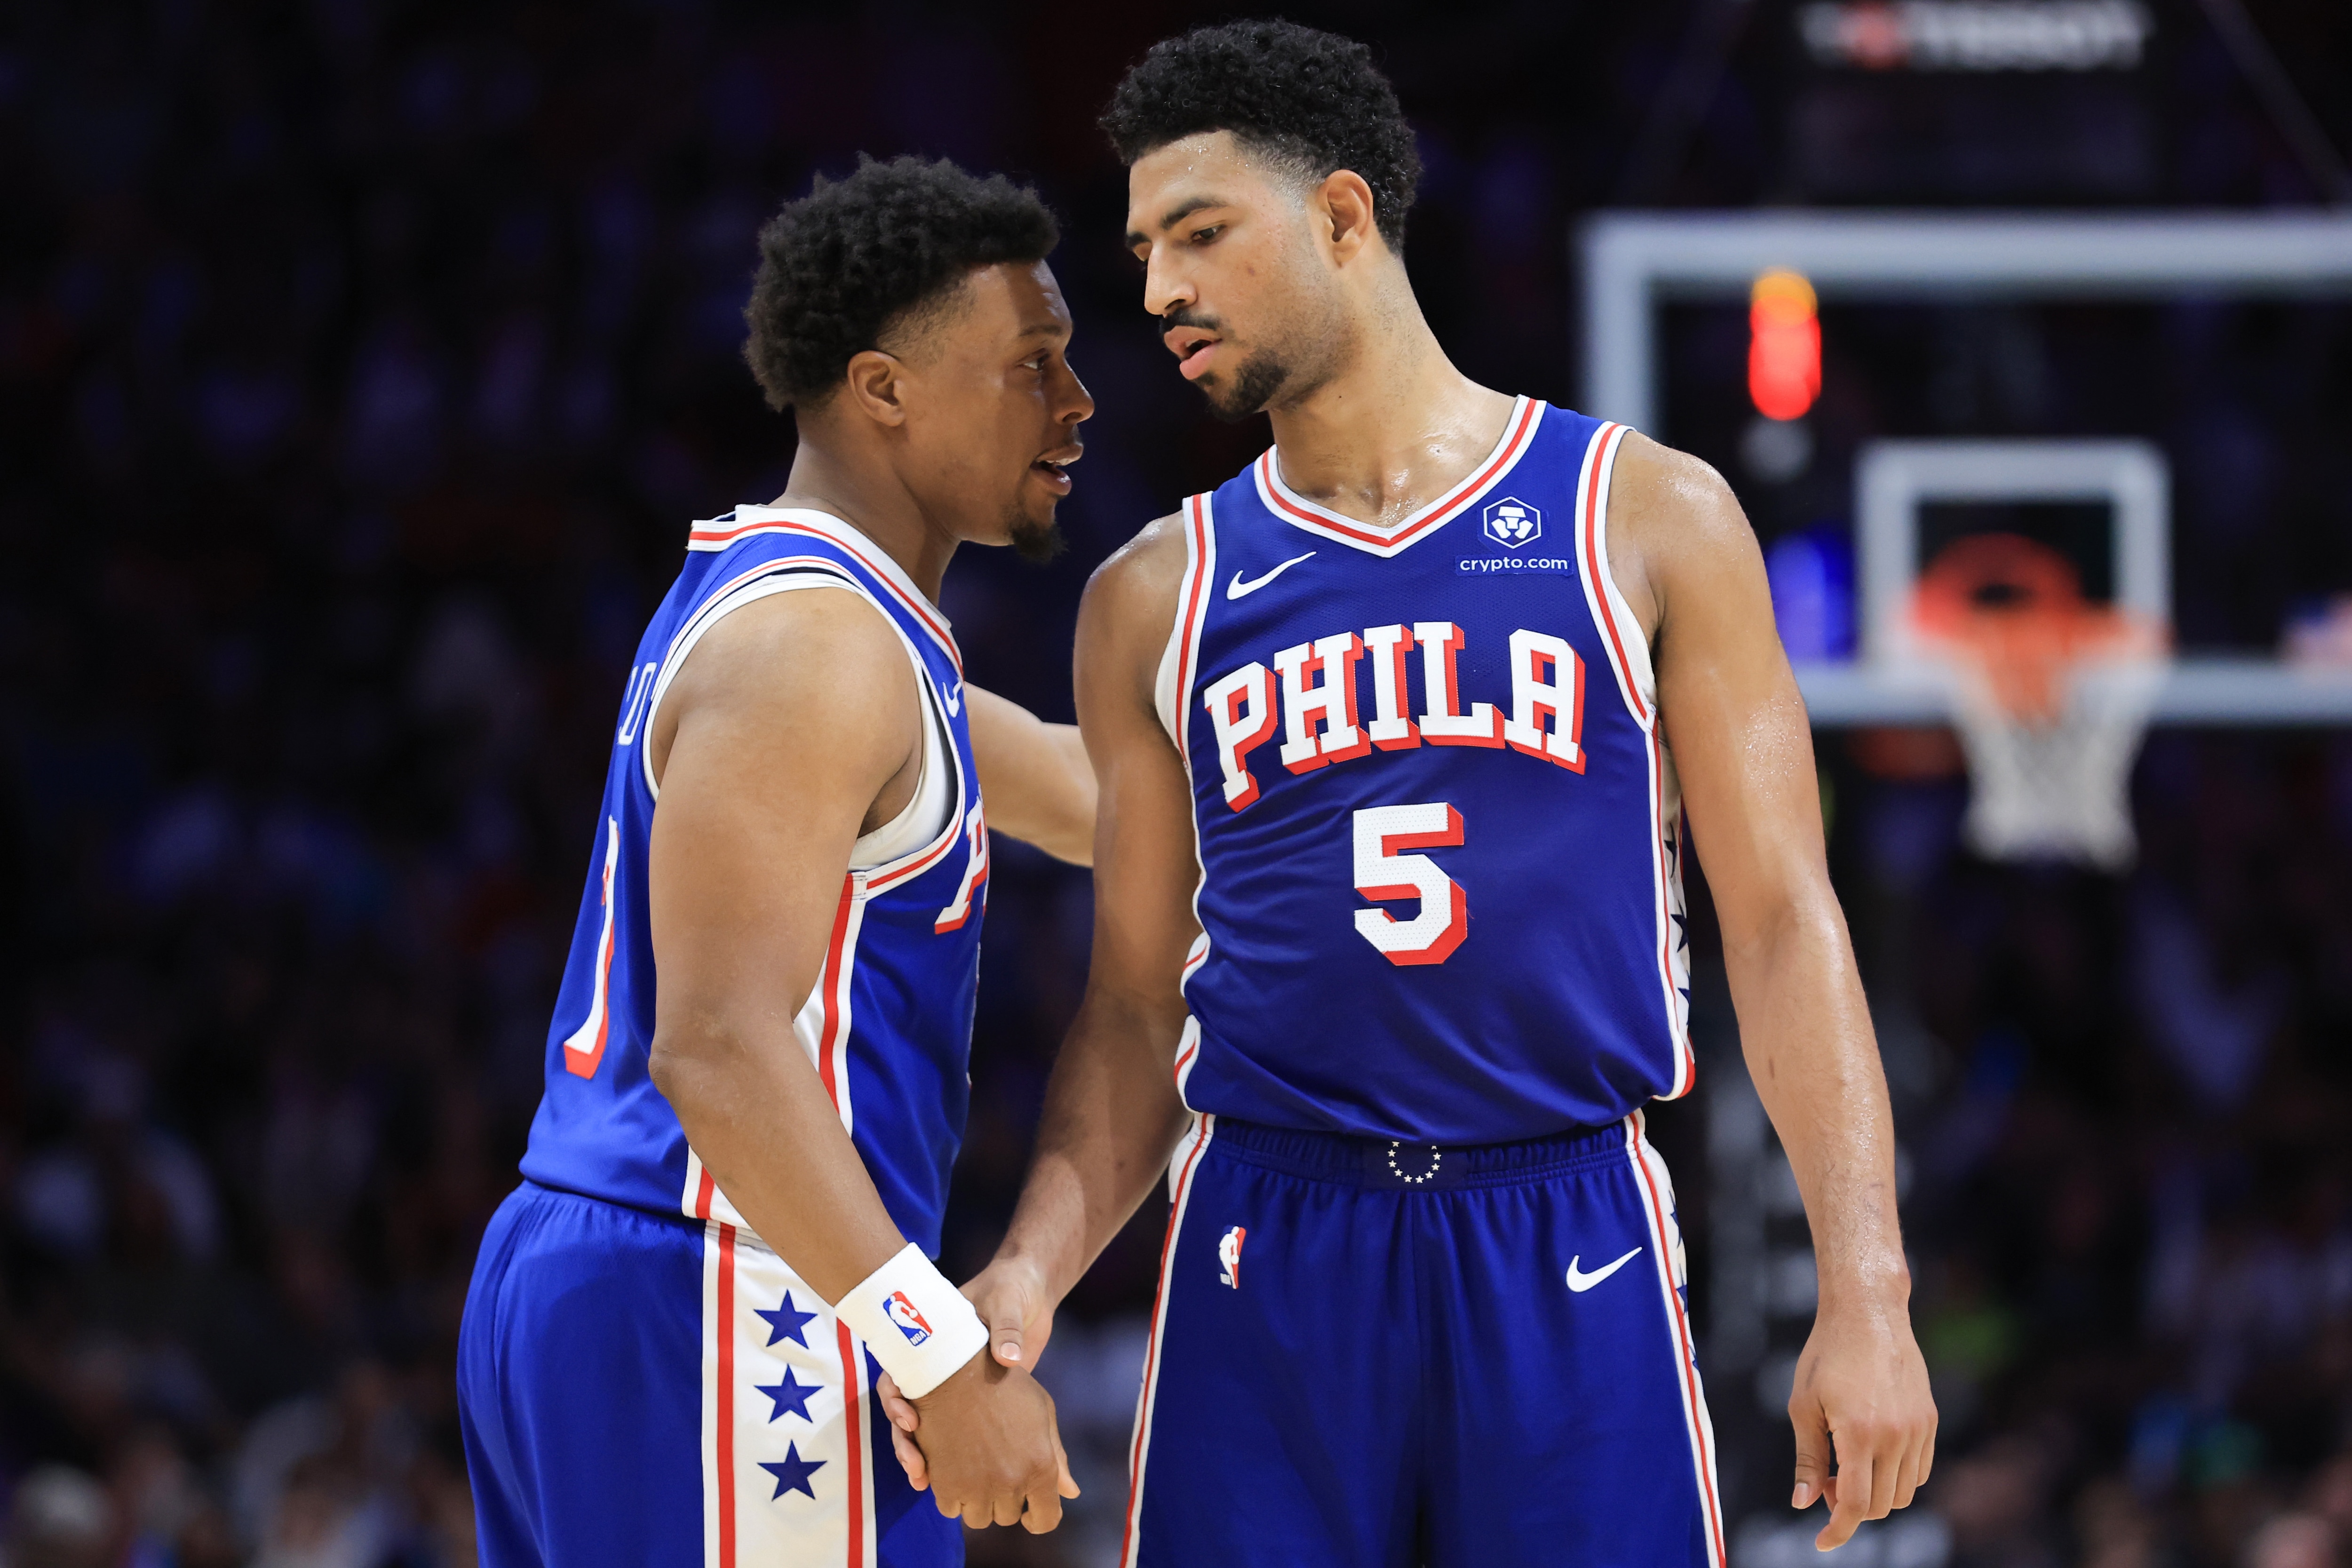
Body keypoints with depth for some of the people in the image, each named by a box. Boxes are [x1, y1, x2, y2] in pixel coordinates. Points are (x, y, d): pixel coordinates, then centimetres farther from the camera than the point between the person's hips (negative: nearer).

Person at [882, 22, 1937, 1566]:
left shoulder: (1643, 516, 4)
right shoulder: (1159, 598, 11)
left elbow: (1784, 922, 1)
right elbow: (1138, 1007, 13)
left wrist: (1866, 1294, -8)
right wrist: (1031, 1271, -5)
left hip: (1570, 1252, -2)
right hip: (1270, 1251, 2)